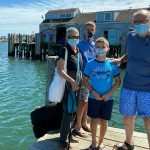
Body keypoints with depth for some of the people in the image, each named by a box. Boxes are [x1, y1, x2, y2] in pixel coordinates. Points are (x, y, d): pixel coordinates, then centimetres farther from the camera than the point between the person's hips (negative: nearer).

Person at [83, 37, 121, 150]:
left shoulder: (112, 64, -6)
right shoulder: (90, 64, -4)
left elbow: (118, 81, -2)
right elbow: (85, 79, 1)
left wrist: (109, 93, -12)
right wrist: (93, 92, -12)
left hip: (107, 98, 0)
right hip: (93, 98, 0)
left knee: (104, 121, 10)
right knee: (94, 120, 10)